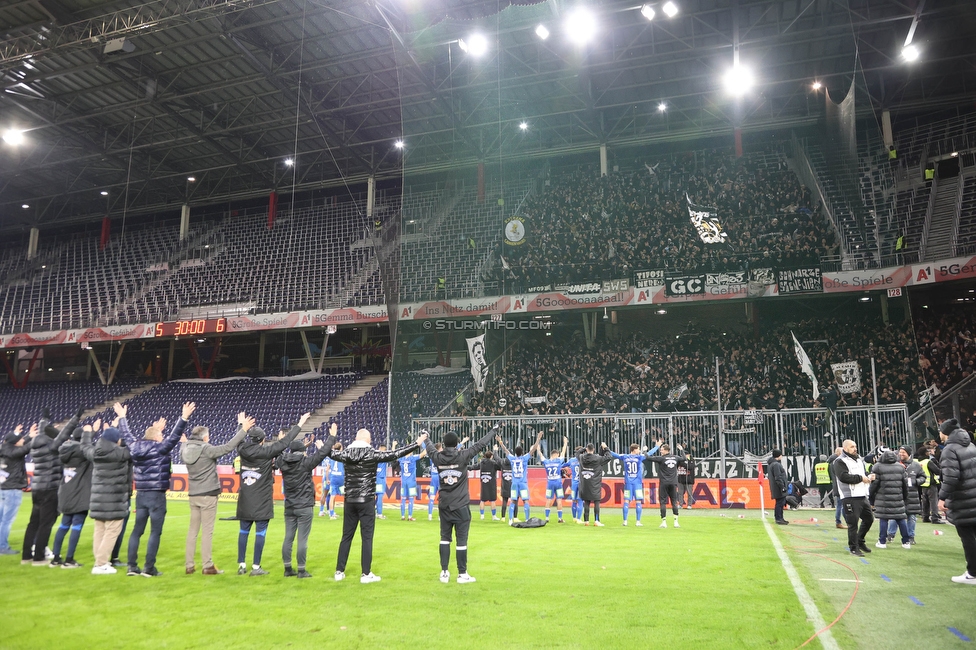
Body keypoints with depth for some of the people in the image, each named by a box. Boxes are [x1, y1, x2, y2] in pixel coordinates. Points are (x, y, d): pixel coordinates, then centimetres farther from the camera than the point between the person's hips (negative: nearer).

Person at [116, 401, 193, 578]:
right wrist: (184, 418, -21)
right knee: (155, 532, -2)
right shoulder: (160, 448, -11)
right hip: (156, 496, -7)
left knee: (137, 530, 13)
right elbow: (174, 436, -18)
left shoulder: (134, 447, 5)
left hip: (140, 495, 7)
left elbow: (127, 434, 20)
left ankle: (132, 566, 13)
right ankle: (149, 568, -2)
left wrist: (122, 417, 33)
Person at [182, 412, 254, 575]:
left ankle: (189, 565, 16)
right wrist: (243, 429, -16)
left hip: (193, 495, 6)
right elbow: (228, 447, -20)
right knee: (207, 531, -2)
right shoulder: (206, 449, -16)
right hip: (208, 495, -6)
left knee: (193, 530, 12)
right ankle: (208, 566, 2)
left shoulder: (186, 450, 3)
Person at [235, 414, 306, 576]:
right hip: (262, 501, -5)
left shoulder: (242, 450, -2)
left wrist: (243, 427, 35)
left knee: (244, 531, 13)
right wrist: (300, 424, -5)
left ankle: (241, 565, 19)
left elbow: (239, 440, 21)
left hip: (245, 501, 5)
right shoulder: (265, 452, -14)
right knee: (260, 533, 1)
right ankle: (256, 567, 3)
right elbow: (284, 443, -12)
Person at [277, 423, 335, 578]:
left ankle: (288, 569, 17)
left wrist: (303, 445, 30)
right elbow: (322, 453, -13)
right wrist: (332, 436, -1)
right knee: (302, 539, -1)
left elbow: (283, 453, 22)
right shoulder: (305, 462, -13)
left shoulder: (282, 463, 0)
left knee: (288, 538, 10)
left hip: (289, 507, 5)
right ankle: (301, 571, 2)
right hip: (304, 507, -5)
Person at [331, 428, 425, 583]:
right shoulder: (372, 454, -11)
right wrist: (417, 443, -7)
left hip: (350, 501, 5)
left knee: (346, 536, 13)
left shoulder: (346, 453, 1)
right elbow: (395, 454, -11)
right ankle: (366, 574, 4)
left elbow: (332, 453, 20)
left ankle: (339, 571, 19)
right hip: (366, 501, -5)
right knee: (367, 538, 1)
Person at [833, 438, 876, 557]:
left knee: (869, 518, 17)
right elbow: (844, 477, -21)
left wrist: (868, 477, 5)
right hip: (849, 498, -9)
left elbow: (863, 473, 28)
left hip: (862, 496, 9)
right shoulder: (840, 462, -10)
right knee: (853, 523, -4)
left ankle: (860, 541, 35)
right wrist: (861, 478, -16)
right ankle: (854, 548, 7)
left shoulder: (859, 460, 18)